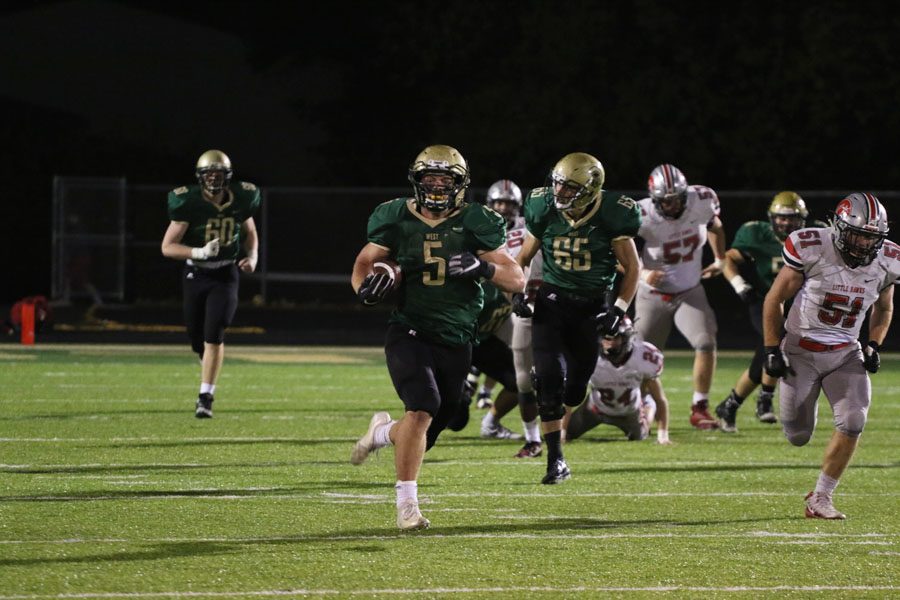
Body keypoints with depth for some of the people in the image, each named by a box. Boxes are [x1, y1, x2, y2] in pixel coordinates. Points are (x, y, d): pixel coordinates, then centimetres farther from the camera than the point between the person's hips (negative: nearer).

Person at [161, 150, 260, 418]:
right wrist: (199, 252, -30)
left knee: (213, 334, -14)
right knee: (197, 336, 8)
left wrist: (252, 256, -4)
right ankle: (210, 367, 43)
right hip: (196, 274, 0)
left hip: (225, 275, 0)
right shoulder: (189, 203, -15)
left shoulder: (240, 200, -6)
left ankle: (206, 396, -9)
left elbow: (250, 233, 16)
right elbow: (167, 247, -16)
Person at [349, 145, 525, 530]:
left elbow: (516, 280, 0)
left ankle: (385, 431, 45)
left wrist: (483, 268, -20)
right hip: (409, 332, -2)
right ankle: (406, 504, -17)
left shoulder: (475, 225, 0)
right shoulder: (397, 220, 0)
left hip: (455, 342, 3)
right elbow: (365, 260, 13)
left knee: (424, 435, 8)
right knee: (423, 408, -27)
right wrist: (365, 286, -10)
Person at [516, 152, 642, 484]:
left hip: (591, 306, 0)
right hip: (552, 301, 0)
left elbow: (633, 266, -1)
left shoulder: (611, 217, -13)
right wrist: (517, 292, -3)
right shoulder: (545, 211, -7)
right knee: (549, 375, -16)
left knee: (575, 387, 5)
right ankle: (556, 461, -12)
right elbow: (524, 257, 11)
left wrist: (619, 309, -10)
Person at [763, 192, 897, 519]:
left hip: (845, 354, 3)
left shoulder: (886, 262, -6)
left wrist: (873, 345, 0)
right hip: (801, 351, -3)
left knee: (853, 422, -18)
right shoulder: (811, 250, -19)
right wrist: (772, 350, -7)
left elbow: (884, 308, 15)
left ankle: (820, 498, -2)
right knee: (798, 436, 0)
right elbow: (774, 299, -6)